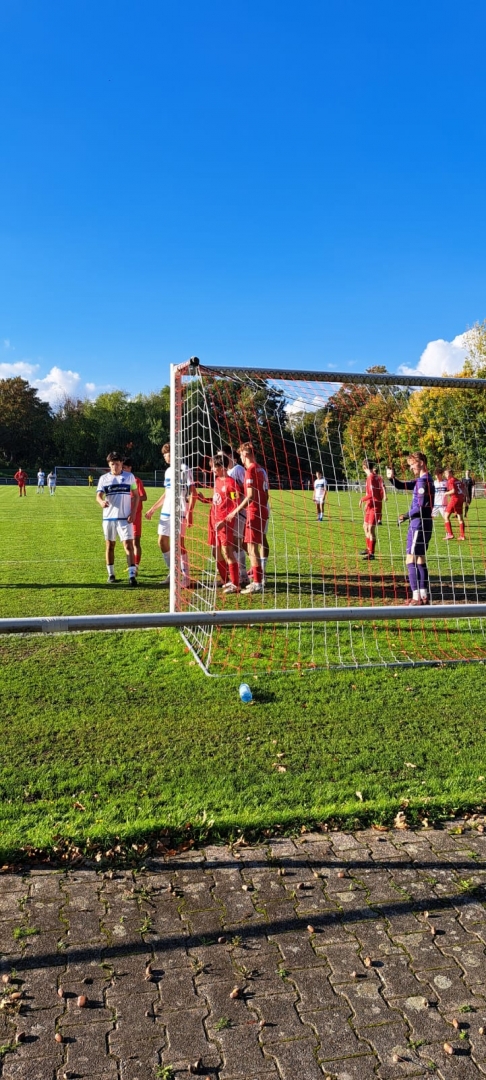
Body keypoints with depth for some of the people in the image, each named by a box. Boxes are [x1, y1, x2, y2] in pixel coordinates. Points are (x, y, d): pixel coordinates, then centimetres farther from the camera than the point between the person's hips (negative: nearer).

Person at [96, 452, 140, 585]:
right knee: (110, 546, 9)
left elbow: (136, 496, 6)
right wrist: (102, 502, -29)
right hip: (109, 517, 2)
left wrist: (133, 513, -6)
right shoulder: (104, 478, 5)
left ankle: (132, 575, -12)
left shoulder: (129, 477, 3)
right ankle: (111, 574, 20)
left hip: (125, 518, -2)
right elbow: (98, 495, -4)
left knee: (128, 545, -10)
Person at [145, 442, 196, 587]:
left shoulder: (184, 469, -8)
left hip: (179, 513, -8)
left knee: (179, 543, -8)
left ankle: (185, 578, 1)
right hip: (166, 512, 8)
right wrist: (153, 509, 23)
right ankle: (172, 573, 22)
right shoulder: (168, 471, 16)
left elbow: (193, 493, -12)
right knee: (162, 541, 8)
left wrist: (190, 513, -21)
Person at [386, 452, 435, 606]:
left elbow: (421, 506, -20)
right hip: (423, 524, 10)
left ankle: (417, 597, -8)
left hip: (419, 524, -10)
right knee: (420, 560, 13)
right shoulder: (421, 480, 16)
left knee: (411, 560, -7)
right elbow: (401, 485, 17)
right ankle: (424, 595, 16)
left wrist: (406, 516, -9)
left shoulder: (423, 480, -14)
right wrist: (392, 478, -2)